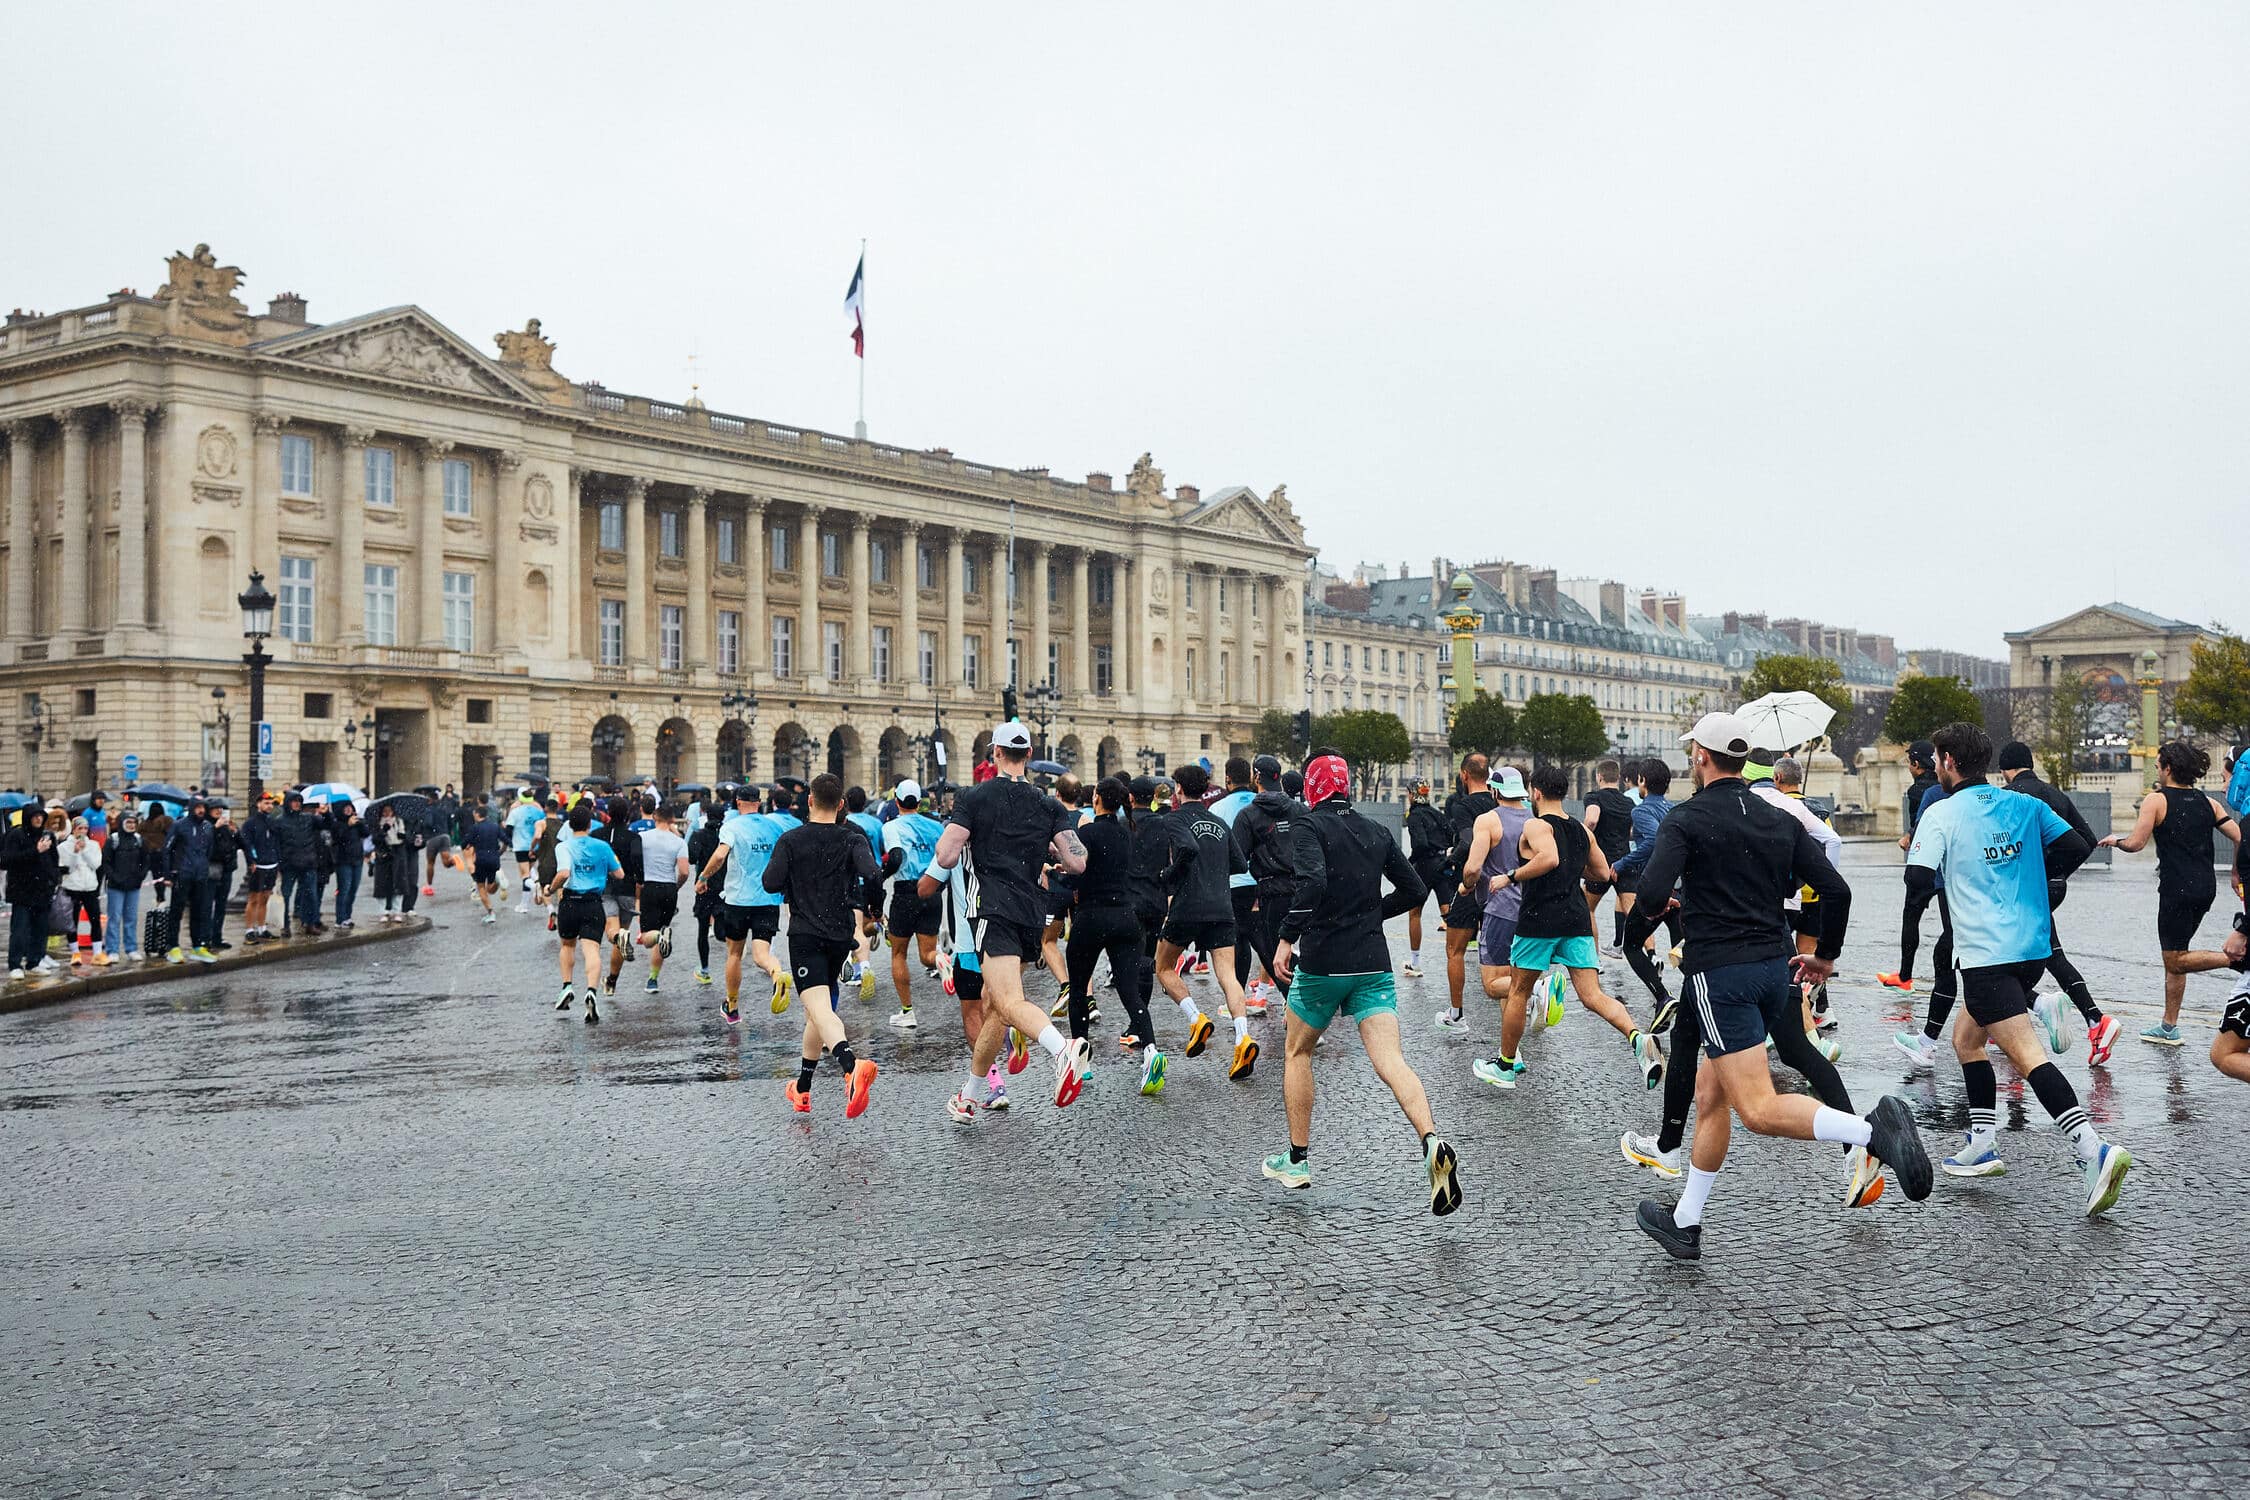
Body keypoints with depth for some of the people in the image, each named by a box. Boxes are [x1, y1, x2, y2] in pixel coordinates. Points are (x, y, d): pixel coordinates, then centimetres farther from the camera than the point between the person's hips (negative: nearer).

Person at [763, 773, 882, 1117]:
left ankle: (851, 1066, -43)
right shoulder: (853, 838, 2)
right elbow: (869, 874, -15)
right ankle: (802, 1088, 28)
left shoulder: (791, 840, -2)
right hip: (841, 934, 4)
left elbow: (770, 883, -8)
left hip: (805, 934, -4)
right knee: (818, 1010, 18)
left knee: (819, 1008, -16)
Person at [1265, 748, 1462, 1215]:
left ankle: (1297, 1160, 23)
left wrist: (1288, 937, -20)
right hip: (1374, 964, 4)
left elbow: (1312, 880, -24)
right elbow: (1414, 891, 14)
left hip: (1321, 964, -3)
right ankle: (1432, 1142, -31)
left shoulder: (1308, 825, -6)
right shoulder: (1377, 832, 11)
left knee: (1297, 1052, 18)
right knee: (1391, 1062, -6)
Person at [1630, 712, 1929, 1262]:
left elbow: (1652, 894, -19)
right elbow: (1836, 890, 6)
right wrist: (1826, 956, 20)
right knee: (1711, 1096, 18)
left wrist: (1636, 930, 3)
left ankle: (1872, 1129, -33)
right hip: (1775, 968, 8)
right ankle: (1684, 1222, 25)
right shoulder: (1781, 821, 11)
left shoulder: (1687, 819, -6)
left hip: (1720, 973, -8)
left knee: (1759, 1109, -12)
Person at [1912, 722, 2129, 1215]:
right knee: (1966, 1036, 22)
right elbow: (2077, 847, 6)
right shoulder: (2025, 805, 10)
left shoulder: (1941, 813, -7)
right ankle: (1982, 1146, 22)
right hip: (2032, 948, 8)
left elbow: (1918, 878, -14)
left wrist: (1948, 870, 10)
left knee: (2027, 1055, -14)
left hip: (1986, 955, -8)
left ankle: (2093, 1149, -29)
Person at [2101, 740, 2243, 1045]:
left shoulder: (2156, 800, -7)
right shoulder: (2208, 802, 9)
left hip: (2177, 889, -7)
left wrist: (2115, 840, 7)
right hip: (2206, 887, 7)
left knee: (2176, 960, -1)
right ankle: (2169, 1027, 20)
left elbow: (2135, 843, -13)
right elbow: (2241, 838, 4)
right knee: (2174, 957, 15)